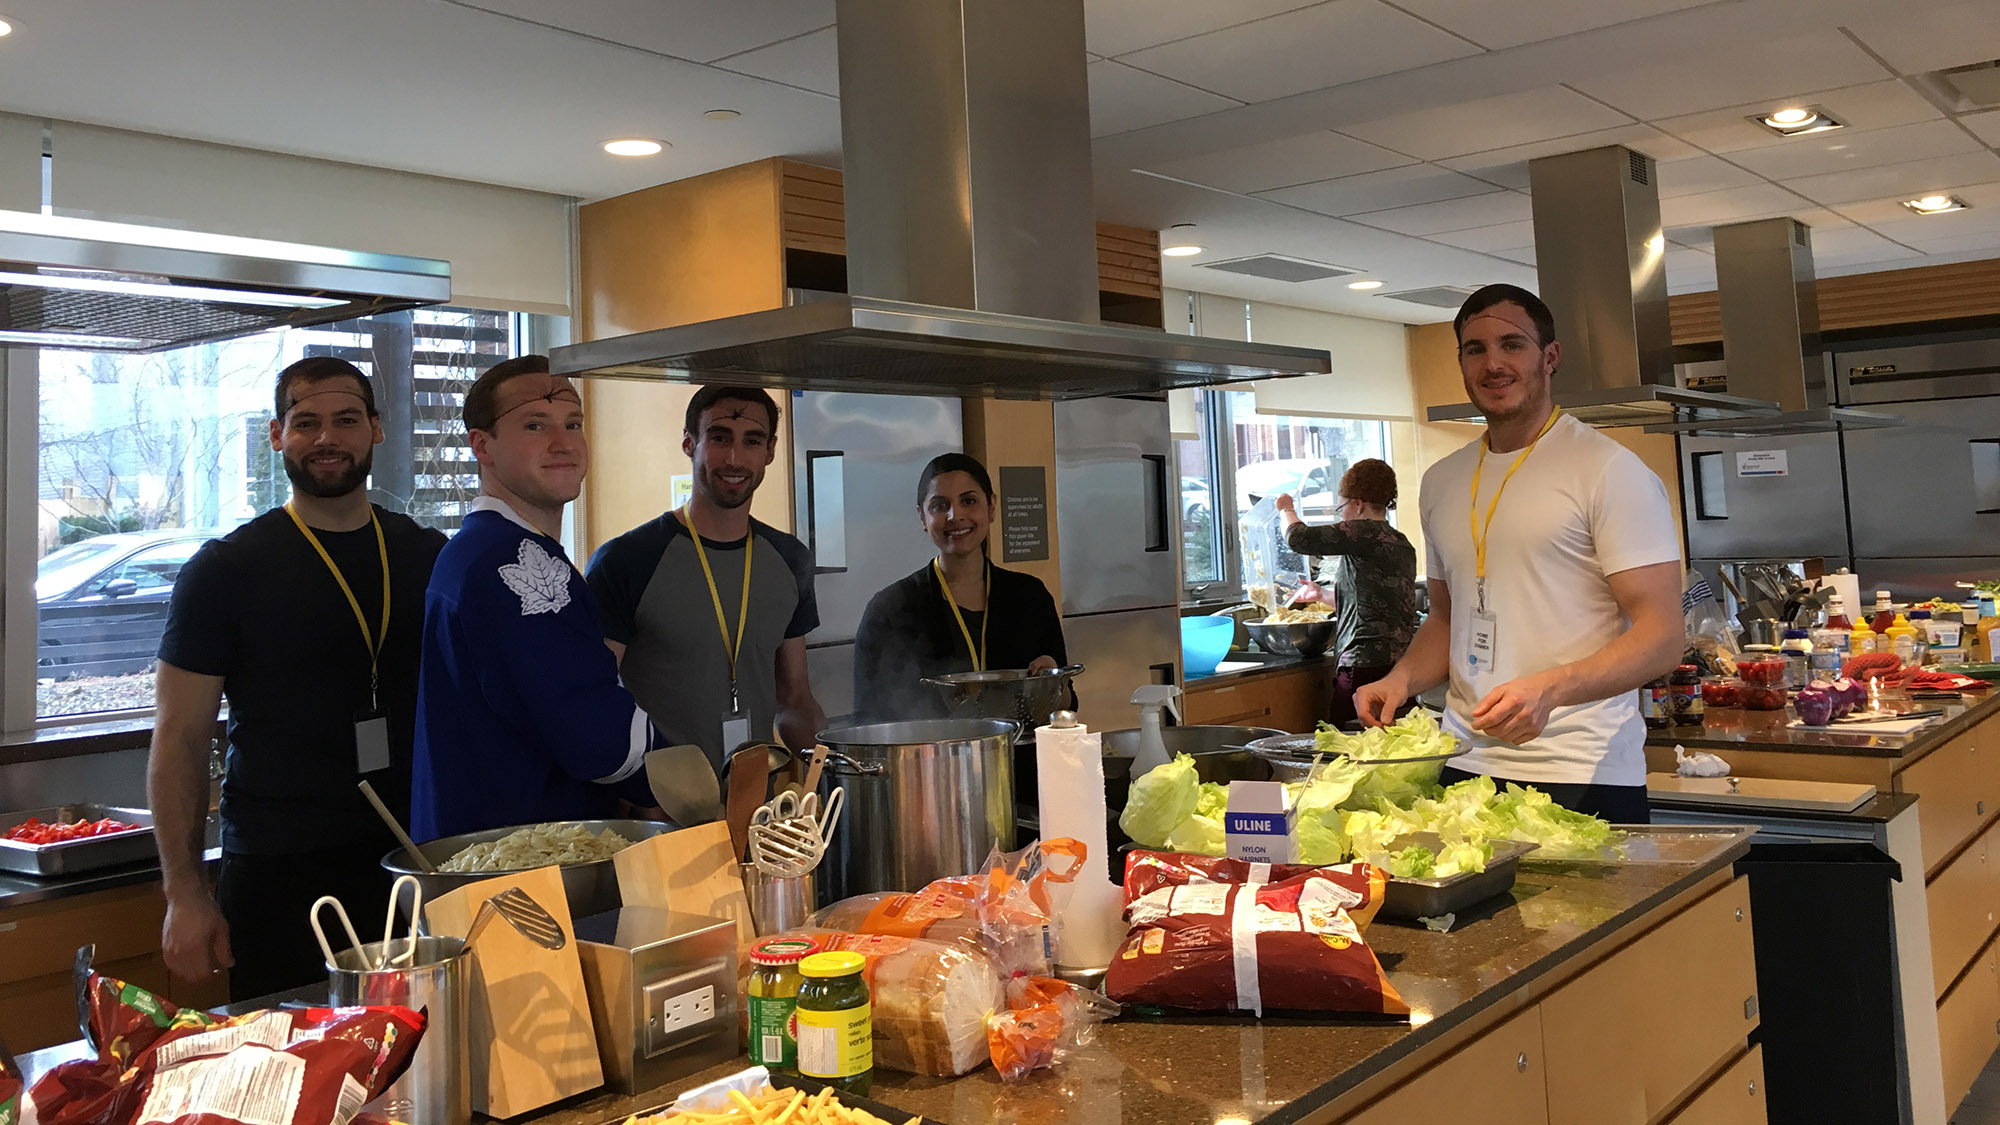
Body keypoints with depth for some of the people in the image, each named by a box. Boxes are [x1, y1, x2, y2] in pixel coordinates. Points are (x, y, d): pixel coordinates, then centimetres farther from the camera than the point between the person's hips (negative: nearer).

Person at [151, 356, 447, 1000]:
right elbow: (180, 740, -2)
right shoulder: (225, 570, -3)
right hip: (278, 881, -3)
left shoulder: (428, 558, 7)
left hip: (417, 865, 3)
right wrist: (184, 895, -8)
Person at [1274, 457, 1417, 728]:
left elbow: (1299, 538, -14)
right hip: (1398, 663, 9)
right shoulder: (1402, 544, 18)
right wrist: (1322, 596, 42)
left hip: (1365, 666, -9)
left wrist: (1286, 510, 8)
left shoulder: (1366, 533, -10)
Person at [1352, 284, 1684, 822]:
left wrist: (1548, 688, -27)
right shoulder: (1442, 481, 13)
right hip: (1465, 765, 5)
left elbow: (1663, 634, -12)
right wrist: (1403, 678, 2)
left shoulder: (1608, 469, -7)